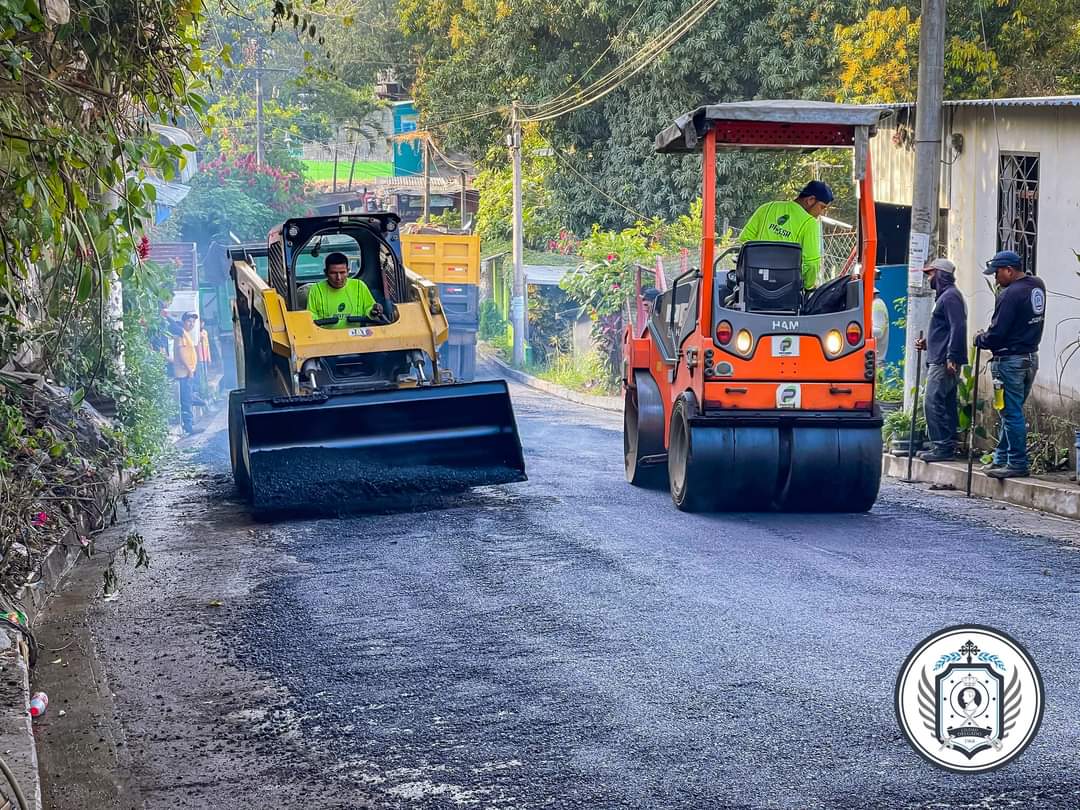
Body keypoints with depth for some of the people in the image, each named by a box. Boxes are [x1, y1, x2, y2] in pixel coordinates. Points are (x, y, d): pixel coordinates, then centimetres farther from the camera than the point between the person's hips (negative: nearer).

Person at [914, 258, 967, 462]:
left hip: (943, 362, -11)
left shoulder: (950, 296, -11)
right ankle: (948, 446, 13)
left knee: (933, 402, -14)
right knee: (946, 404, 11)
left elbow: (958, 328, -20)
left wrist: (951, 358, -25)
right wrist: (927, 343, 19)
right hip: (940, 360, 11)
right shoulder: (944, 296, 23)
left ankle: (942, 447, -15)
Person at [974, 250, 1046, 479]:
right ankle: (1002, 458, 23)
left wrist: (980, 340, 1)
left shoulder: (1010, 294, -19)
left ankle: (1017, 464, 0)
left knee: (1012, 413, -3)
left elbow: (997, 333, -19)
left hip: (1010, 361, -9)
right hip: (1031, 357, 9)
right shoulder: (1037, 287, 8)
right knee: (1012, 411, 16)